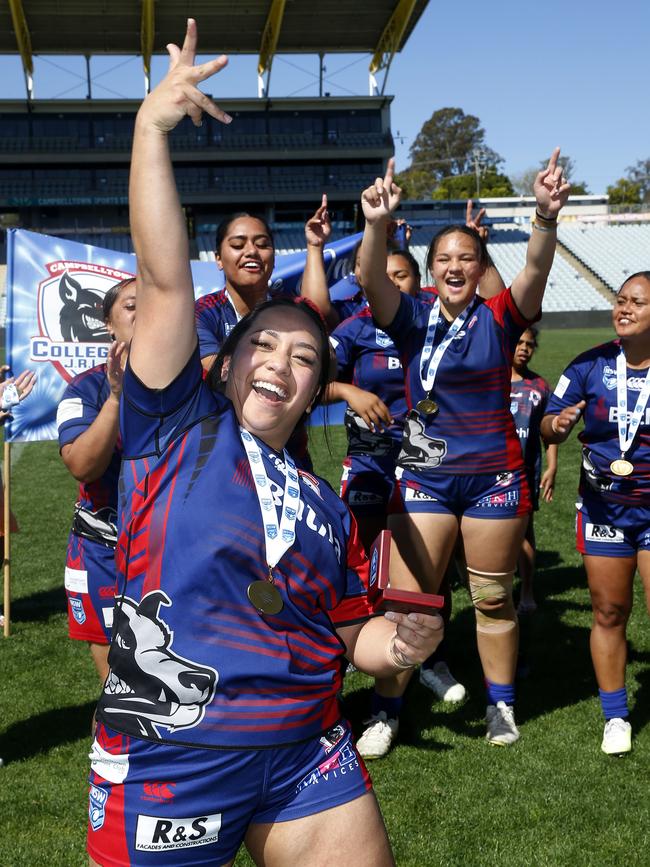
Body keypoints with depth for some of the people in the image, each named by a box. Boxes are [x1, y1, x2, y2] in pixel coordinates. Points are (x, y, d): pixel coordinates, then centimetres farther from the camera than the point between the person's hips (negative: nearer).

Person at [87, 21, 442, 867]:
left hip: (306, 757, 5)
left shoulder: (327, 506, 12)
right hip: (169, 759, -4)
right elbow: (164, 278, -10)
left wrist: (400, 638, -2)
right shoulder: (180, 427, 0)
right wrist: (151, 126, -14)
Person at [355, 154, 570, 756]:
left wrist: (548, 215, -38)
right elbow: (372, 280, -18)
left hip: (495, 477, 0)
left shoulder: (499, 319, -2)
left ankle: (501, 705, 29)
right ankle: (388, 711, 15)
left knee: (493, 599, 12)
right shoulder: (414, 321, 0)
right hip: (424, 476, 0)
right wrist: (377, 226, -38)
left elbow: (537, 269, -18)